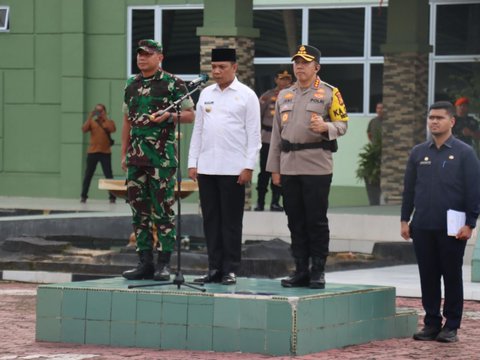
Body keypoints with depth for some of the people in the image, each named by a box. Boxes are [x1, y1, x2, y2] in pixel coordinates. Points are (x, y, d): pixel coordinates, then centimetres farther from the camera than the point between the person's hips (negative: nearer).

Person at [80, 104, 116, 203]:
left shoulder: (109, 122, 6)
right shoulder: (92, 122, 9)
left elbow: (113, 129, -14)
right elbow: (84, 129, -7)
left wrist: (105, 118, -14)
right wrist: (90, 117, -13)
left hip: (105, 152, -1)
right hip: (92, 152, 1)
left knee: (109, 175, -3)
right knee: (88, 175, 2)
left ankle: (112, 196, -1)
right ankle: (83, 196, 6)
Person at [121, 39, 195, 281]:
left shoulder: (172, 84, -3)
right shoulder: (132, 85, 15)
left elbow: (191, 115, -1)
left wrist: (168, 116, -17)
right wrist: (124, 153, 16)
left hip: (162, 155, -6)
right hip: (136, 156, 6)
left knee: (163, 210, -5)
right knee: (139, 210, 7)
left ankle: (164, 264, -1)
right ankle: (145, 263, 13)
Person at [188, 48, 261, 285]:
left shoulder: (246, 96, 0)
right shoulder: (206, 94, 13)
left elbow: (253, 134, -3)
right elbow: (198, 130, 15)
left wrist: (248, 167, -10)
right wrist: (192, 163, 8)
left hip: (233, 168, -4)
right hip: (206, 167, 5)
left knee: (231, 221, 0)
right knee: (211, 220, 6)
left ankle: (230, 270, 5)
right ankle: (214, 268, 12)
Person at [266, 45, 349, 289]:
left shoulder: (329, 93, 0)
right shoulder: (284, 95, 16)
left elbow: (342, 125, -1)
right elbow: (276, 133, 17)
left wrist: (325, 127, -23)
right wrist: (274, 168, 12)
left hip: (317, 166, -5)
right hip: (289, 167, 5)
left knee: (317, 221, -3)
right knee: (295, 221, 7)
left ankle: (318, 271, 3)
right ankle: (301, 271, 13)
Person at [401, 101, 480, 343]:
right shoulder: (418, 153, 10)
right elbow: (409, 188, 14)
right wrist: (405, 220, 9)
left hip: (452, 229, -3)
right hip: (422, 227, 4)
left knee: (452, 277, 4)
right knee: (428, 277, 6)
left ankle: (451, 327, 10)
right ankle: (431, 323, 15)